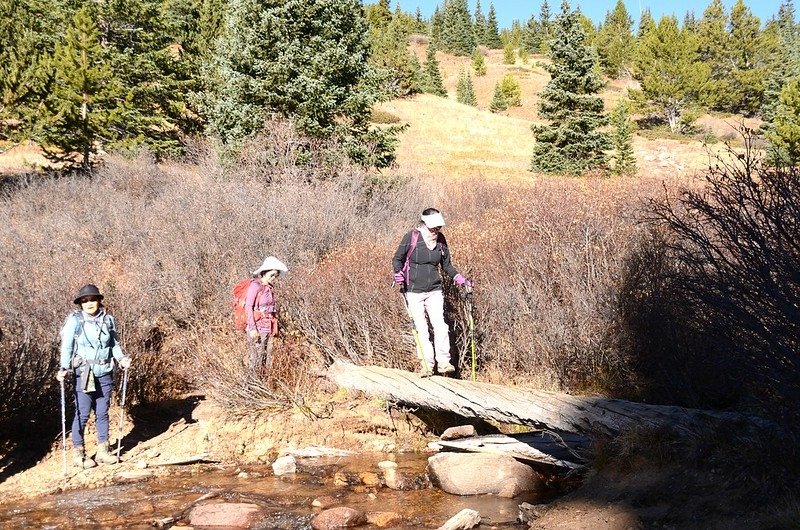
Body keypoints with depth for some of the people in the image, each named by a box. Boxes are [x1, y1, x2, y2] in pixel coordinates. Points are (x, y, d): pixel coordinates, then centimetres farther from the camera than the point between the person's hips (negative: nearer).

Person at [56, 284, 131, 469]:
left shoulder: (108, 320, 4)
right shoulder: (75, 321, -8)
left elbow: (114, 343, 15)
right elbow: (66, 346, -14)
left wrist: (121, 357, -1)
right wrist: (64, 368, -25)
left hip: (105, 374, 4)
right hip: (84, 375, -4)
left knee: (102, 413, 11)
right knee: (82, 415, -1)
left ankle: (103, 451, 21)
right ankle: (78, 454, 9)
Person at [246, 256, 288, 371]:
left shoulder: (270, 287, 13)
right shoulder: (255, 285, -9)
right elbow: (248, 307, -12)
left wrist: (274, 328, 14)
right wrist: (252, 328, -17)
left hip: (268, 327, 7)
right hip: (257, 327, -7)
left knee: (268, 360, 6)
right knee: (256, 359, -7)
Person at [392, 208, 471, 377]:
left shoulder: (440, 240, 5)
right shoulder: (412, 237, -8)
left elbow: (447, 266, 17)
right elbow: (397, 259, -1)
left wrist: (461, 280, 6)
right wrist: (399, 275, -20)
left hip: (435, 291, 3)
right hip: (414, 291, -3)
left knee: (440, 324, -10)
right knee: (421, 329, -3)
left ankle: (443, 361, -4)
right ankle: (427, 364, 2)